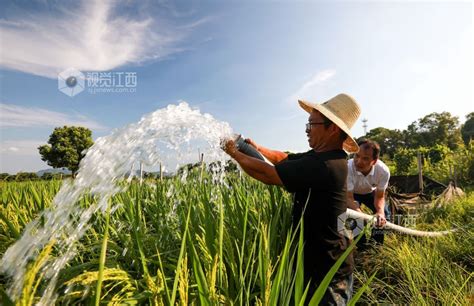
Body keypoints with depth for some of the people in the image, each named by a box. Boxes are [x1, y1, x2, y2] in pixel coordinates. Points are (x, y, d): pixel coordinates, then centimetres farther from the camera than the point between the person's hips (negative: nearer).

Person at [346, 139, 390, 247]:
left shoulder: (383, 170, -34)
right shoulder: (348, 167, -41)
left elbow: (380, 196, -19)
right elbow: (349, 198, -33)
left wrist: (380, 211, -40)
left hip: (371, 192, 3)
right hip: (352, 193, -2)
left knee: (384, 213, -9)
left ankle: (376, 244, 13)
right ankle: (362, 245, 1)